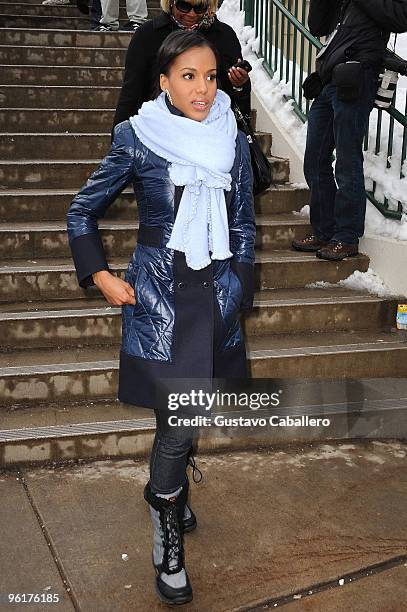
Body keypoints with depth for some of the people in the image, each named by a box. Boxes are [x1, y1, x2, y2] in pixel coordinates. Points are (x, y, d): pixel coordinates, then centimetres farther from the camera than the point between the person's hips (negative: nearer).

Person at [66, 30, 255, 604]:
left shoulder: (233, 141, 2)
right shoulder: (137, 138, -7)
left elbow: (244, 224, 10)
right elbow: (83, 211, 2)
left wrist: (238, 289, 6)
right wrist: (101, 276, -4)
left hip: (217, 295, 4)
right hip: (159, 297, -4)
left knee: (194, 411, 15)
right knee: (179, 421, -4)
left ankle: (168, 489, 42)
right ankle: (167, 525, 20)